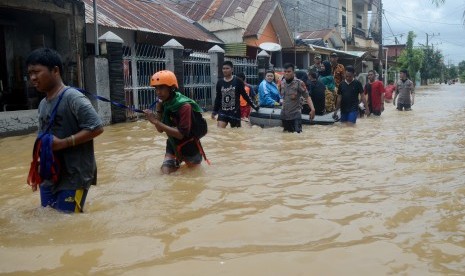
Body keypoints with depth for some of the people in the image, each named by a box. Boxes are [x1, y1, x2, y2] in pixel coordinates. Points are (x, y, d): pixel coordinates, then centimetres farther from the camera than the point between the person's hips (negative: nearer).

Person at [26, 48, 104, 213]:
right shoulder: (43, 104, 11)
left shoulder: (73, 97, -15)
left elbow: (97, 128, -21)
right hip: (49, 177, 9)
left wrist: (63, 143, -24)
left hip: (73, 177, -8)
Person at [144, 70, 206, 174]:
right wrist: (158, 110, -16)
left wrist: (156, 122, -35)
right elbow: (160, 130, -3)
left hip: (189, 146, -5)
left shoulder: (184, 106, -27)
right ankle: (177, 161, 21)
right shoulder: (163, 103, -6)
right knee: (165, 173, -5)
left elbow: (181, 134, -32)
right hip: (172, 144, 5)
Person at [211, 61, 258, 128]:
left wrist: (254, 106, -1)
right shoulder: (220, 82, 5)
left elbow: (245, 95, 1)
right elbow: (218, 98, 12)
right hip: (223, 112, 3)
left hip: (235, 112, -2)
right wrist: (214, 111, 13)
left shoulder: (237, 81, -5)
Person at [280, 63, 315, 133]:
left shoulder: (299, 83, -11)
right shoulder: (282, 83, 4)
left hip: (296, 115, -5)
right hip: (284, 115, 5)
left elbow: (307, 97, -14)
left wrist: (312, 109, -27)